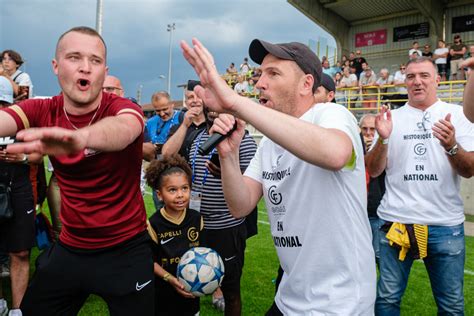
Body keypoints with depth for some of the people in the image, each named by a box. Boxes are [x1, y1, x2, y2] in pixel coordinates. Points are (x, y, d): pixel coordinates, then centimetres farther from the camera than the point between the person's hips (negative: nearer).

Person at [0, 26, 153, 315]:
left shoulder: (123, 108, -17)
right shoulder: (42, 112, -4)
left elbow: (124, 128, -41)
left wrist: (81, 137, -64)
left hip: (127, 249, -4)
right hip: (70, 248, 4)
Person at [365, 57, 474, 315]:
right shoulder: (392, 118, 7)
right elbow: (374, 171, 2)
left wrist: (451, 146, -24)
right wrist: (383, 139, -15)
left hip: (446, 225, 0)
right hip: (396, 220, 1)